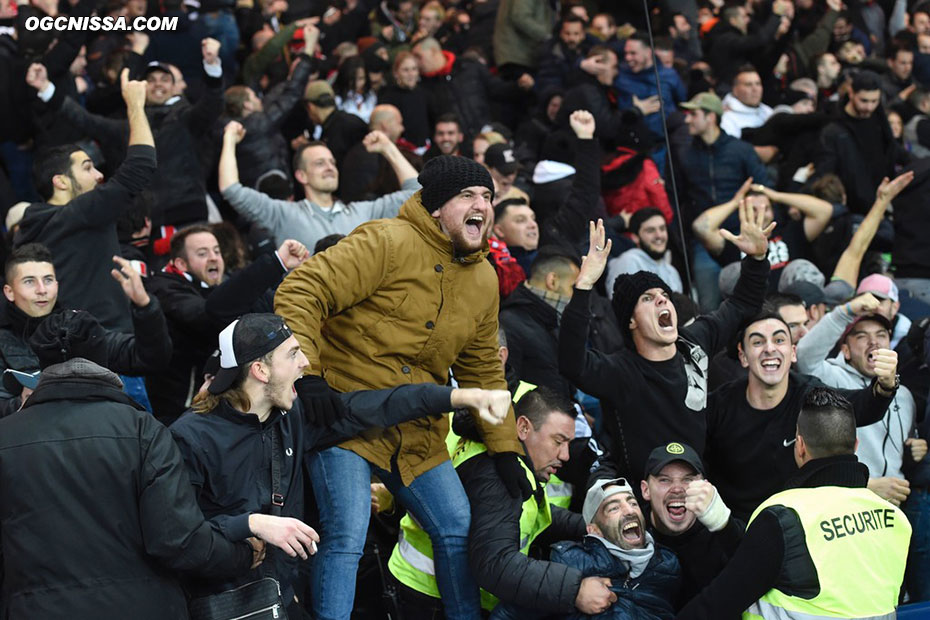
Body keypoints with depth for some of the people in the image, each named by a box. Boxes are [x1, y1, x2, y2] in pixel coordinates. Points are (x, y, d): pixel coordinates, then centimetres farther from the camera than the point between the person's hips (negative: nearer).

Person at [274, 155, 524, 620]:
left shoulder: (484, 279, 10)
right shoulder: (388, 243, -13)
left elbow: (481, 370, 19)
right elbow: (300, 293, -18)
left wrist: (504, 447, 13)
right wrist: (306, 373, -28)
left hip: (418, 434, 7)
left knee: (458, 530, 7)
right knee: (346, 535, -18)